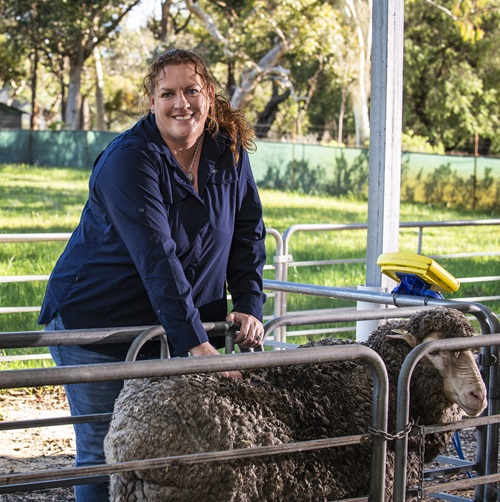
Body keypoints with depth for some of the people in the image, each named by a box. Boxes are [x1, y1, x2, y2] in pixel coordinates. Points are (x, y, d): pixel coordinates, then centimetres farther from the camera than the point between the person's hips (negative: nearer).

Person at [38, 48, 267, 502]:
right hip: (95, 323, -5)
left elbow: (248, 234, 7)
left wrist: (249, 305, -9)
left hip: (179, 326, 5)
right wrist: (195, 344, -33)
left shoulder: (230, 153, 1)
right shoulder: (130, 160, -19)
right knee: (104, 453, -3)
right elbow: (156, 258, -28)